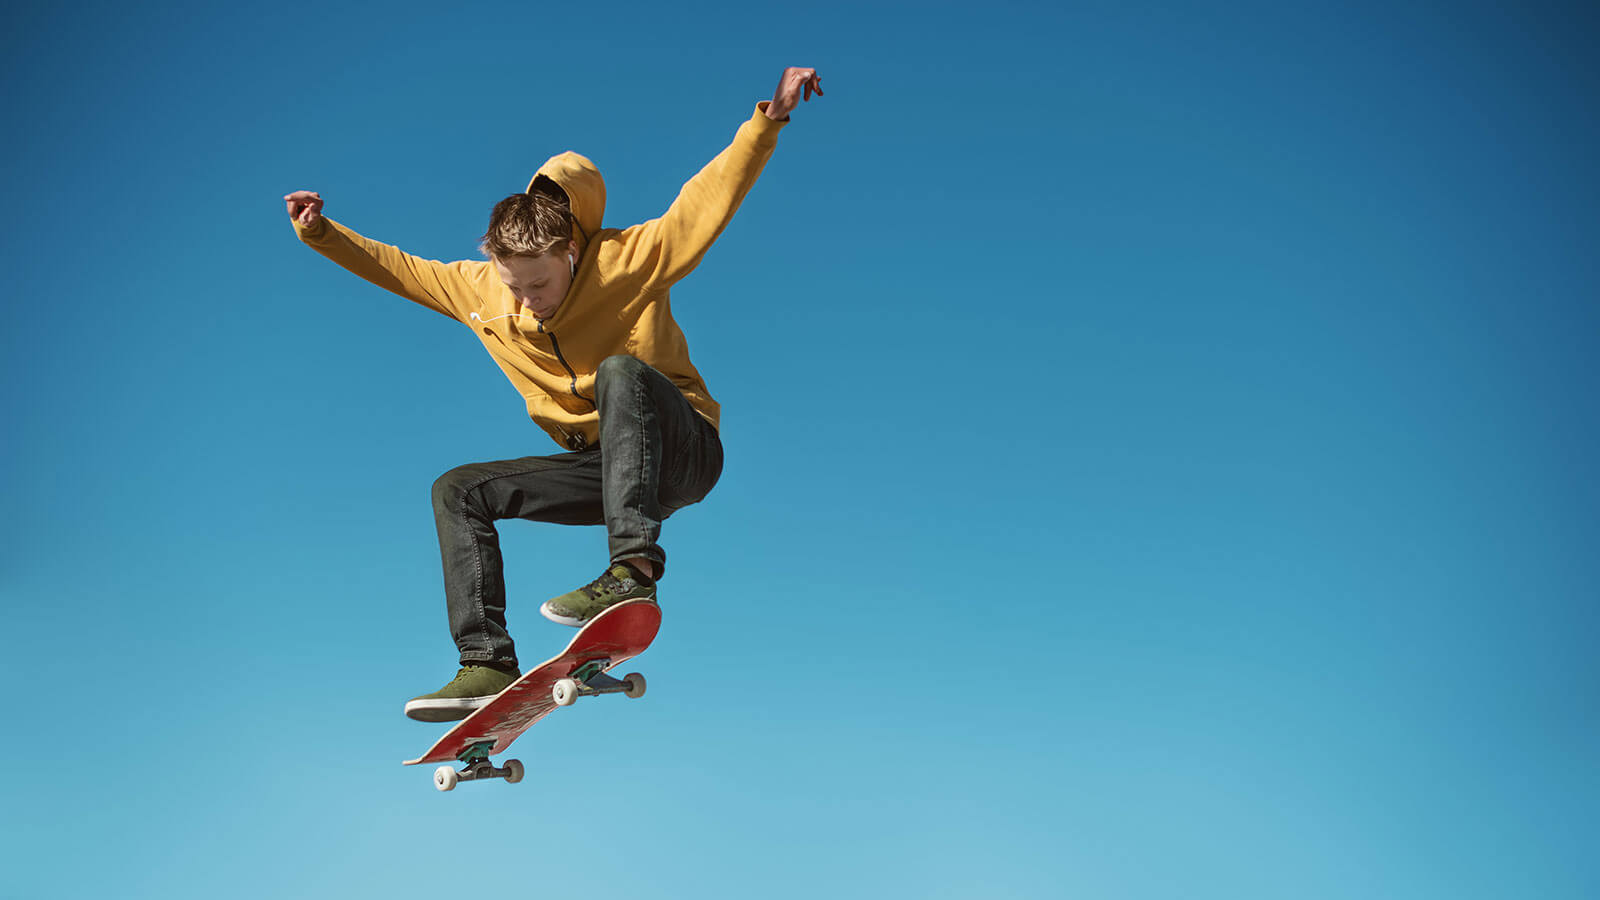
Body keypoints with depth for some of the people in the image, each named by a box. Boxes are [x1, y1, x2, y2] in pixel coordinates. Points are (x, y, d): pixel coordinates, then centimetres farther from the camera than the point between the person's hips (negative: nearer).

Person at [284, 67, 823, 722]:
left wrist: (772, 115, -27)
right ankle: (488, 662, -7)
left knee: (620, 370, -35)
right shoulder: (480, 292, 1)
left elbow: (708, 201, -18)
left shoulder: (629, 259, -13)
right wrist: (319, 232, 4)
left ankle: (633, 567, -45)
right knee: (458, 491, -3)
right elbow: (396, 268, 13)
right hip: (605, 470, 6)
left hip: (682, 452, -6)